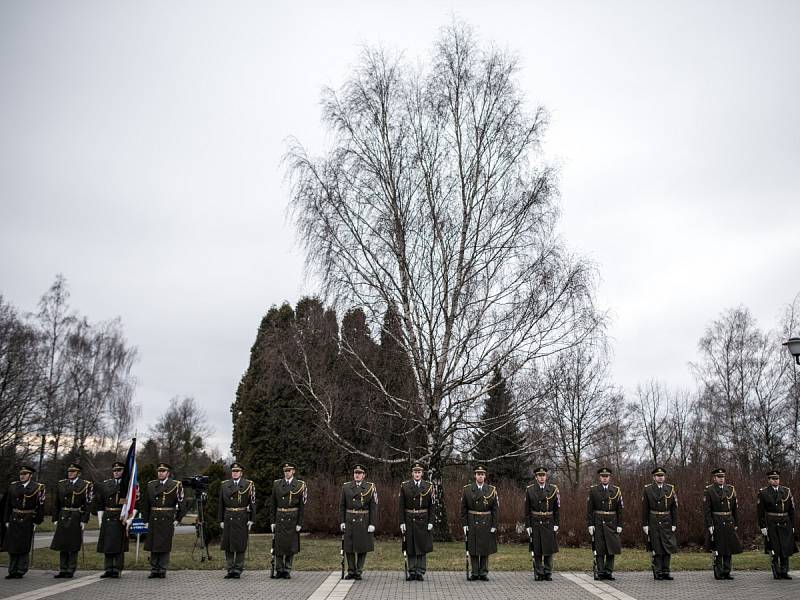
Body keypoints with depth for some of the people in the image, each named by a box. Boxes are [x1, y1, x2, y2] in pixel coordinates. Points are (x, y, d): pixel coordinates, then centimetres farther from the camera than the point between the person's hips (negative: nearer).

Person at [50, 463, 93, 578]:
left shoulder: (85, 485, -2)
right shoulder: (61, 484, 10)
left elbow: (88, 504, -6)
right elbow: (56, 503, 12)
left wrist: (84, 520, -11)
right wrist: (55, 519, 6)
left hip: (76, 519, -4)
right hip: (63, 518, 4)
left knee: (73, 546, 1)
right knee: (62, 544, 7)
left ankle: (70, 571, 9)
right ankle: (63, 570, 16)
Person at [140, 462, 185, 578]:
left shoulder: (176, 485, -1)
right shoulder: (151, 485, 10)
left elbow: (181, 504, -1)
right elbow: (145, 504, 12)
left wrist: (177, 520, -5)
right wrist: (146, 520, 7)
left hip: (167, 520, -3)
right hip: (153, 520, 3)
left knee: (165, 546, 0)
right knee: (153, 546, 6)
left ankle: (162, 570, 8)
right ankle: (154, 570, 15)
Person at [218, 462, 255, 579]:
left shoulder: (249, 485, 0)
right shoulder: (224, 485, 8)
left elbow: (252, 503, -1)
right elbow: (221, 504, 9)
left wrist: (251, 520, -6)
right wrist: (221, 520, 5)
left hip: (242, 519, -2)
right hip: (228, 518, 2)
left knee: (240, 544, 1)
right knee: (228, 544, 4)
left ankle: (238, 569, 11)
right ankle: (230, 570, 14)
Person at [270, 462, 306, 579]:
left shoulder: (300, 485, 0)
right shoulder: (277, 484, 6)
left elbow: (302, 506, -2)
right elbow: (273, 505, 7)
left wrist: (299, 523, -7)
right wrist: (272, 521, 2)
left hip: (293, 519, -1)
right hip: (280, 519, 1)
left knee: (291, 545, 3)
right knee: (279, 544, 2)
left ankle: (287, 570, 14)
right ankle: (279, 570, 14)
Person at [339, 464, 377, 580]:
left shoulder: (370, 487, 0)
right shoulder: (346, 487, 5)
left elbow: (374, 507, -3)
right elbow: (342, 506, 7)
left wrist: (372, 523, -9)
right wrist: (341, 521, 1)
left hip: (364, 521, -1)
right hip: (349, 521, 2)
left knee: (363, 547, 4)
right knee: (349, 547, 5)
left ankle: (358, 571, 15)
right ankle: (351, 571, 17)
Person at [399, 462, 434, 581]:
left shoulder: (428, 486, 2)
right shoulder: (404, 486, 2)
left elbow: (431, 506, 2)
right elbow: (401, 506, 1)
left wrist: (430, 522, -5)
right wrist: (402, 522, -4)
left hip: (423, 521, 0)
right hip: (409, 521, 0)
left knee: (422, 547, 3)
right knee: (410, 548, 5)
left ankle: (420, 572, 11)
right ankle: (412, 572, 15)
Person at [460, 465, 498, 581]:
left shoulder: (492, 490, 2)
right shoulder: (467, 490, 1)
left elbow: (495, 509, 1)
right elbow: (463, 509, 2)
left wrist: (494, 525, -5)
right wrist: (464, 524, -4)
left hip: (486, 524, 0)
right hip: (472, 523, 0)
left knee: (486, 549, 6)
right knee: (473, 549, 3)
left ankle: (484, 573, 15)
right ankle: (474, 573, 13)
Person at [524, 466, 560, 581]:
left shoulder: (553, 489, 3)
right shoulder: (530, 490, 0)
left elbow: (556, 508, 5)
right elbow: (527, 510, 2)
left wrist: (556, 524, -1)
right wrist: (527, 525, -2)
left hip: (549, 524, 1)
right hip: (535, 524, -1)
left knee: (549, 550, 3)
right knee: (537, 551, 3)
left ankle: (548, 573, 14)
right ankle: (538, 573, 13)